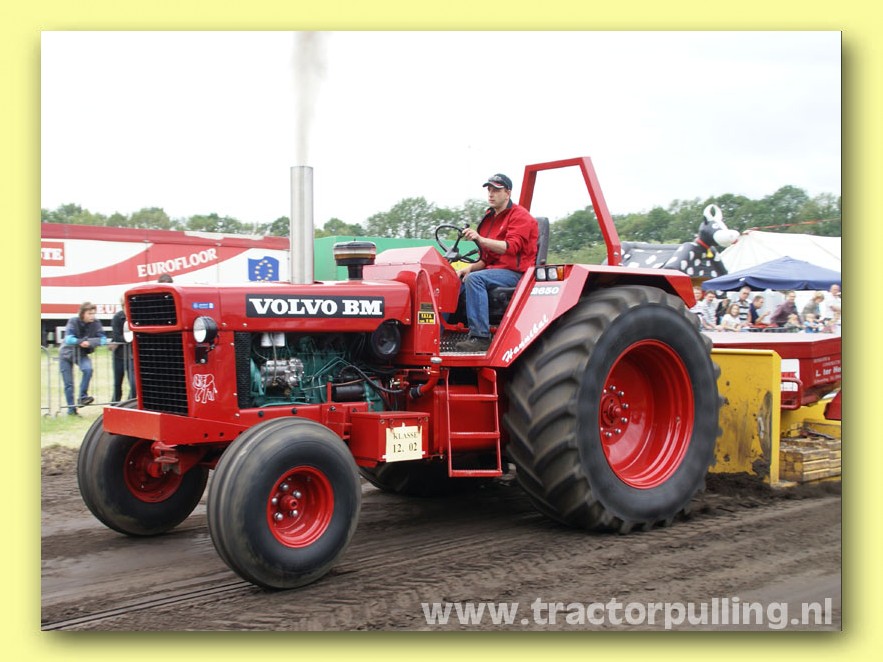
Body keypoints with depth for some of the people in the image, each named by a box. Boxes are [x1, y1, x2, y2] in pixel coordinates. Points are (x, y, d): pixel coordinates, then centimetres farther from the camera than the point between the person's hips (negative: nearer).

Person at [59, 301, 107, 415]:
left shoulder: (95, 323, -13)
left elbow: (103, 339, -20)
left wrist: (89, 342, -33)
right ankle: (71, 409, 13)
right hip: (66, 355, -2)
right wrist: (82, 341, -38)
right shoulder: (73, 322, -20)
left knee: (88, 369, -29)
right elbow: (69, 339, -30)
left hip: (81, 355, 2)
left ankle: (82, 397, -15)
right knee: (68, 384, 0)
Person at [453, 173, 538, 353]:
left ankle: (480, 337, -36)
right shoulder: (490, 218, 21)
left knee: (475, 279, -32)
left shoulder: (520, 216, -4)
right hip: (492, 269, 8)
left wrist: (480, 239, -31)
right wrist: (470, 267, 3)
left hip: (514, 272, -8)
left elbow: (511, 247, -20)